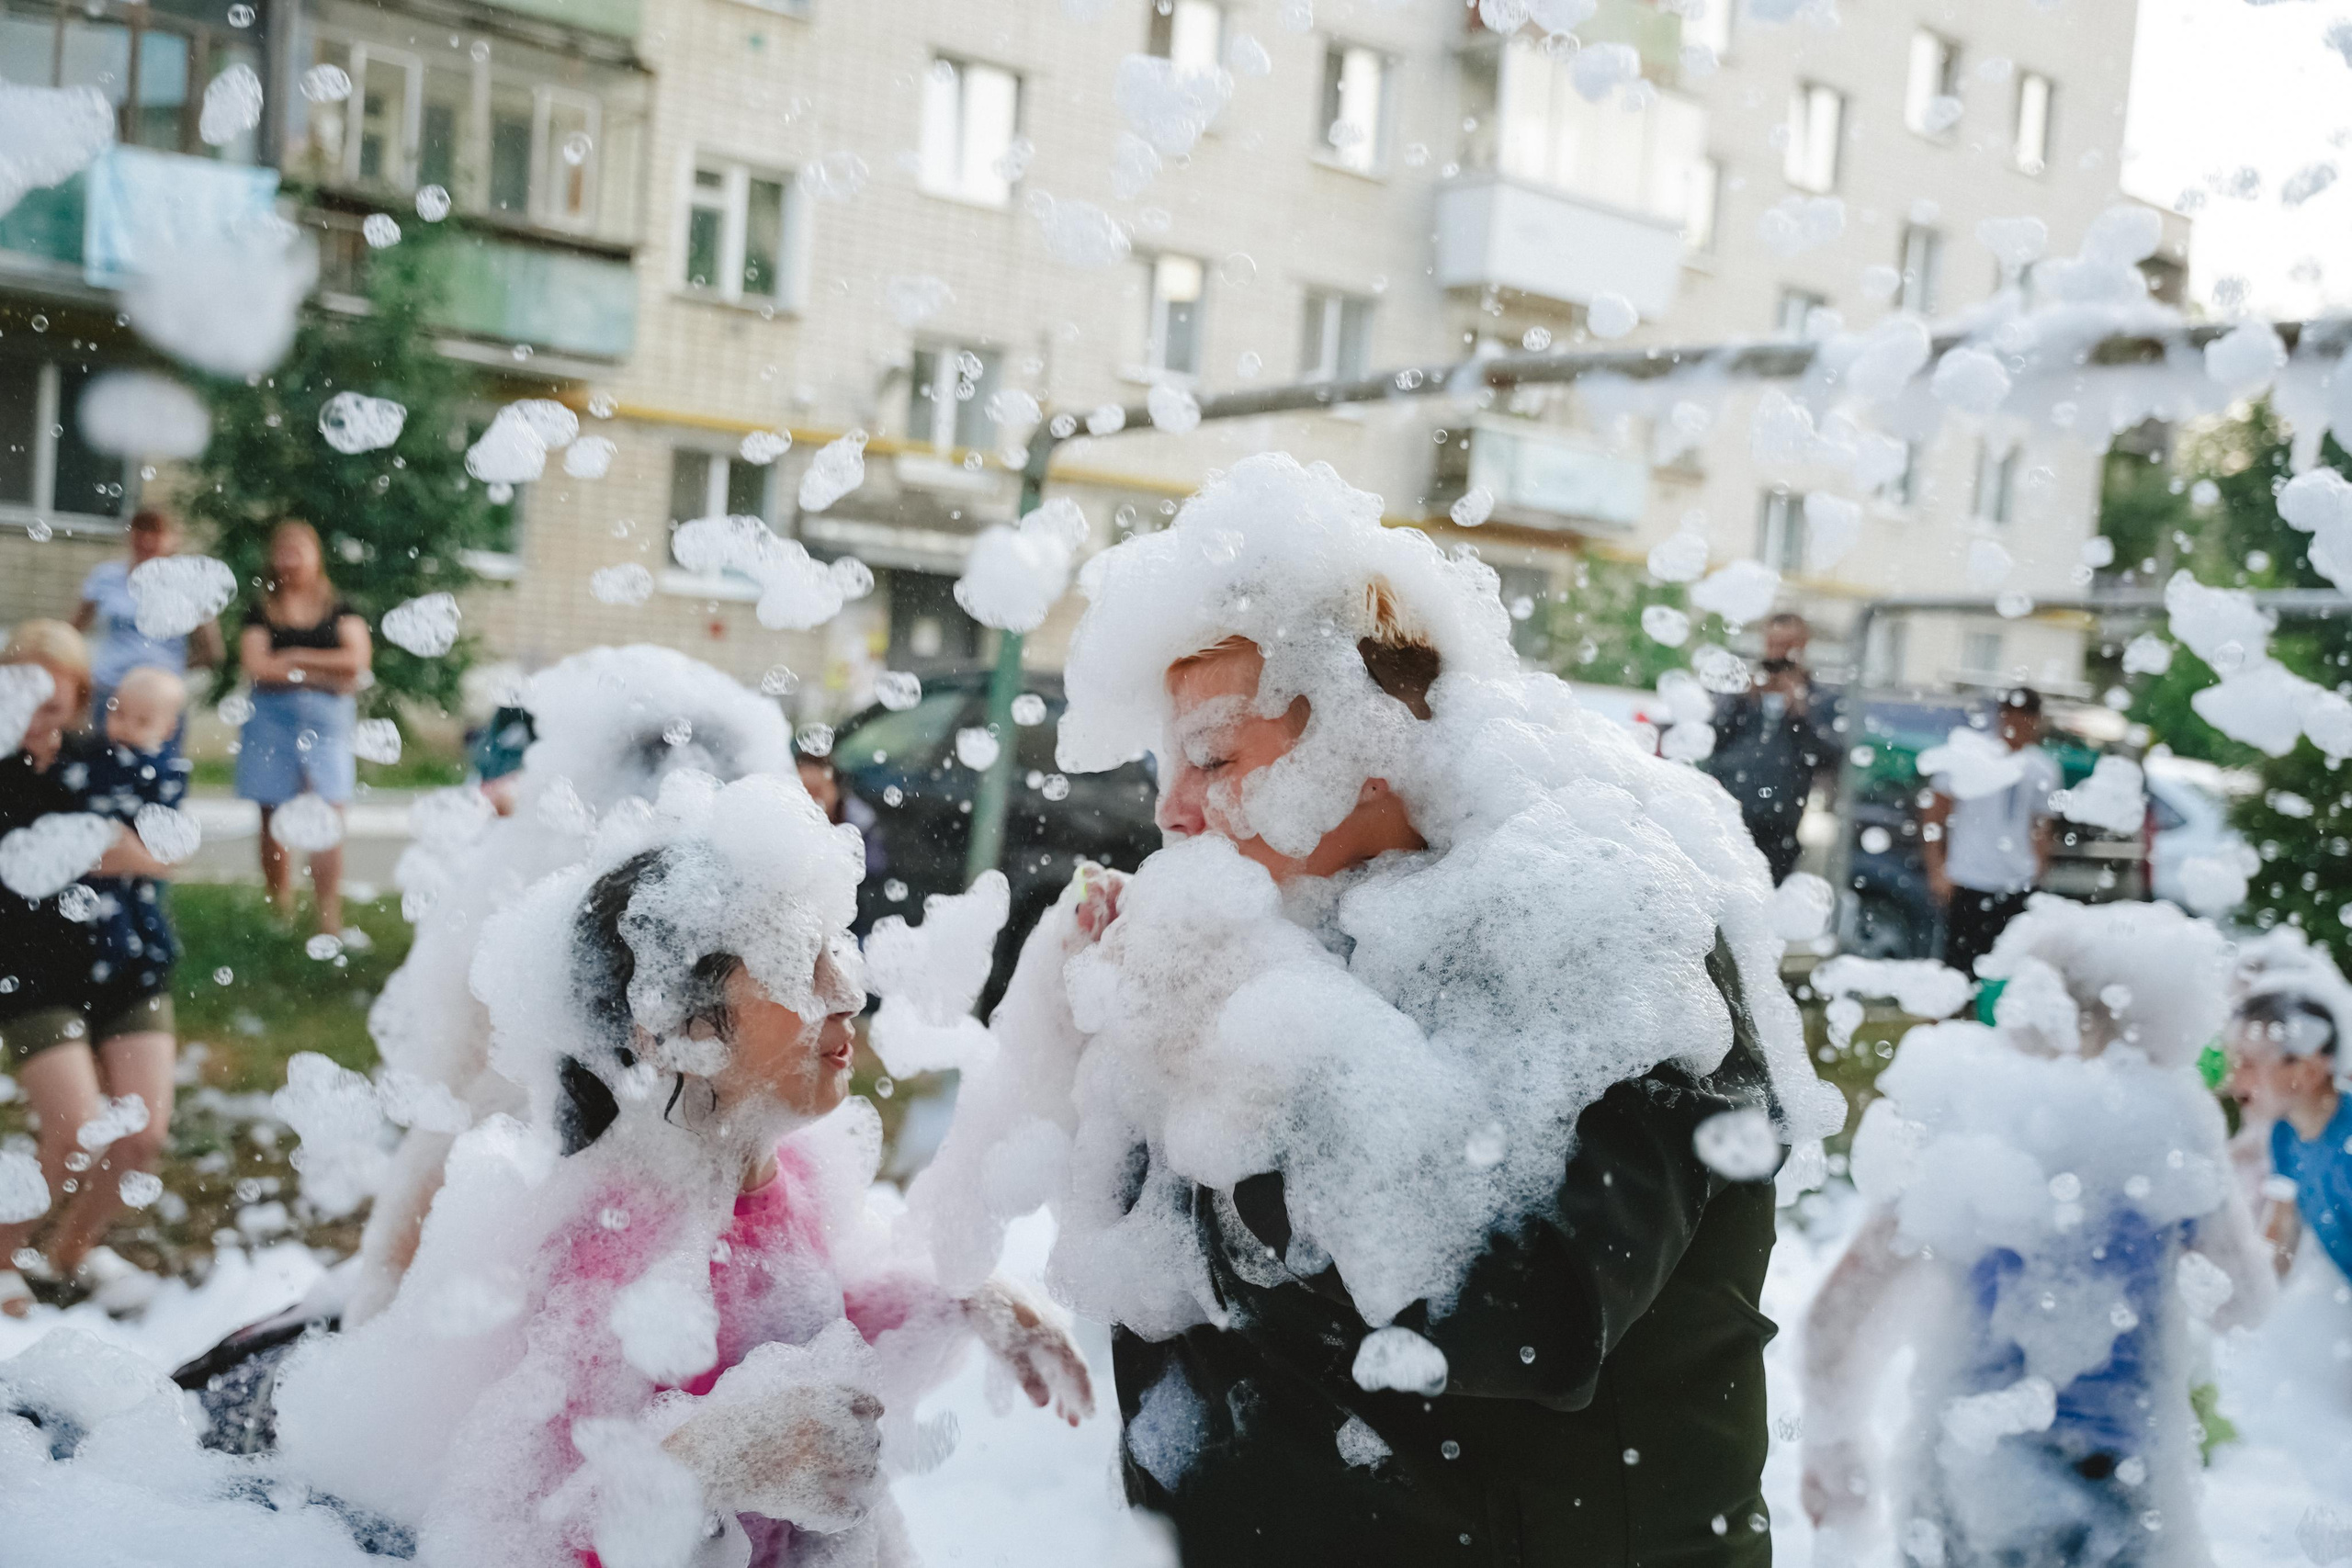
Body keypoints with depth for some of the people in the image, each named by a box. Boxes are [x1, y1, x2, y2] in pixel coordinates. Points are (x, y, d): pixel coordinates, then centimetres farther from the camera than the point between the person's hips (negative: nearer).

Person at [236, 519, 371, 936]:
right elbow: (255, 664, -5)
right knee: (274, 822, 3)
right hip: (272, 717, 1)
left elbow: (358, 659, -4)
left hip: (326, 718, -1)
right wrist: (324, 673, -7)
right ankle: (280, 915, 11)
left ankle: (329, 918, -12)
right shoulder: (262, 611, 9)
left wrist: (296, 657, -4)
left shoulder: (339, 610, 10)